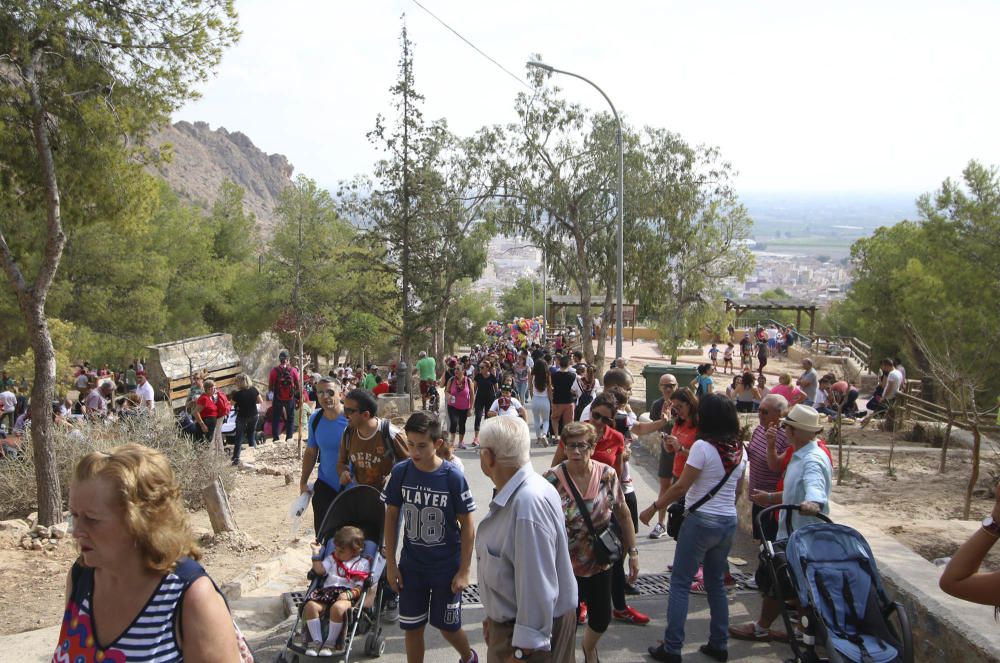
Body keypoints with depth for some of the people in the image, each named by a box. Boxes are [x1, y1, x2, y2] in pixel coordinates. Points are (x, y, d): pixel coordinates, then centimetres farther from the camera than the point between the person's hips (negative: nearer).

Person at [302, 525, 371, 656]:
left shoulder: (362, 564, 10)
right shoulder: (332, 558, 26)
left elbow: (359, 588, 2)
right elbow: (320, 570, 13)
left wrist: (349, 594, -17)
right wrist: (316, 554, 8)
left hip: (347, 594, -4)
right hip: (327, 591, 4)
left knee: (338, 607, -39)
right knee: (310, 605, -27)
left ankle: (330, 642, -21)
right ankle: (316, 640, -17)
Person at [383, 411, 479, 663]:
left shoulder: (453, 477, -17)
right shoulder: (401, 472, -9)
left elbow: (467, 526, -10)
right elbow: (391, 516, 2)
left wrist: (464, 571, -10)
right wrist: (390, 563, 2)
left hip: (447, 567, -2)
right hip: (411, 566, 2)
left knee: (448, 627, 11)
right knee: (412, 627, 9)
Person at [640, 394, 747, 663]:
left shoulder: (703, 447, -17)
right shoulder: (740, 450, 3)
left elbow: (681, 487, -15)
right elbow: (738, 490, 13)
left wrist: (653, 507, -6)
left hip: (701, 520, -7)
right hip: (729, 522, 7)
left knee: (680, 583, 3)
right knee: (716, 583, 18)